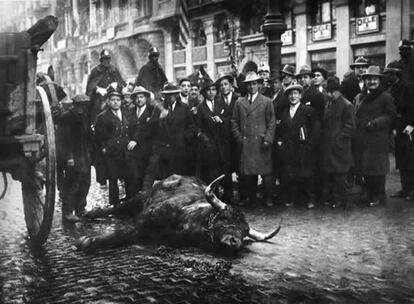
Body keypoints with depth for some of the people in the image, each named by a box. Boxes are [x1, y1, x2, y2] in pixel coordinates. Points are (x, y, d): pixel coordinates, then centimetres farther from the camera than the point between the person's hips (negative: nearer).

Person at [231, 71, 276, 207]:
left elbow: (272, 122, 4)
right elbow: (234, 122, 13)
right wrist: (239, 138, 2)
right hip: (245, 143, 2)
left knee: (265, 171, -1)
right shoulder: (239, 102, 12)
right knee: (246, 172, 2)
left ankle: (268, 198, 8)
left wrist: (268, 139, -6)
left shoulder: (267, 102, 7)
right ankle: (249, 197, 12)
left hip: (261, 143, -2)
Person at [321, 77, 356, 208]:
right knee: (327, 173, 11)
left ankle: (339, 200, 10)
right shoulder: (328, 104, 13)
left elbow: (350, 126, -11)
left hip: (339, 147, -7)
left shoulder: (346, 105, -9)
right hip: (327, 146, 7)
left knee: (339, 174, 0)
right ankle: (329, 197, 21)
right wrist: (324, 136, 10)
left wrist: (338, 139, -15)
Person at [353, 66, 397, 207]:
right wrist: (355, 127, 2)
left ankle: (379, 196, 8)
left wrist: (375, 123, -17)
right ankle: (368, 193, 20)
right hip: (361, 140, 5)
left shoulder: (386, 97, 0)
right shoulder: (358, 97, 17)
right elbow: (354, 116, 20)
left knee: (377, 168, -2)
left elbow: (391, 115, -6)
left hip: (377, 139, -5)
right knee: (364, 167, 8)